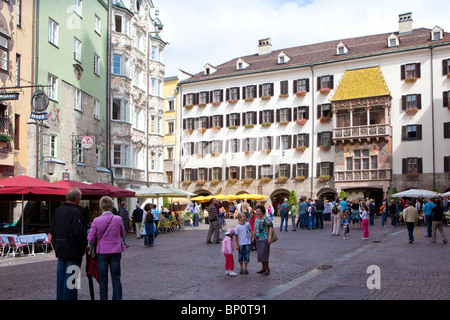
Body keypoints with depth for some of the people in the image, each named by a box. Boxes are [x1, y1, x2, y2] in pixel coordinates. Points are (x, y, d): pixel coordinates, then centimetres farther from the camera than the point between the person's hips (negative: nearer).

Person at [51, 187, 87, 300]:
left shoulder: (58, 210, 8)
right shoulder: (75, 212, -19)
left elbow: (52, 230, 14)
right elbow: (79, 232, -23)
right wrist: (85, 245, -9)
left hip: (59, 249, 8)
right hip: (73, 251, -8)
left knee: (60, 276, 17)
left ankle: (60, 297, 26)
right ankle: (69, 297, 2)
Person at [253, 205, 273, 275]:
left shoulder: (266, 218, -13)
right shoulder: (257, 219, 13)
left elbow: (271, 227, -18)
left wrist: (270, 237, -23)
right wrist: (253, 236, 22)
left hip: (265, 239, -8)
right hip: (258, 239, 8)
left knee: (264, 254, -8)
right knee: (260, 253, 11)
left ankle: (267, 269, 3)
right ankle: (263, 268, 22)